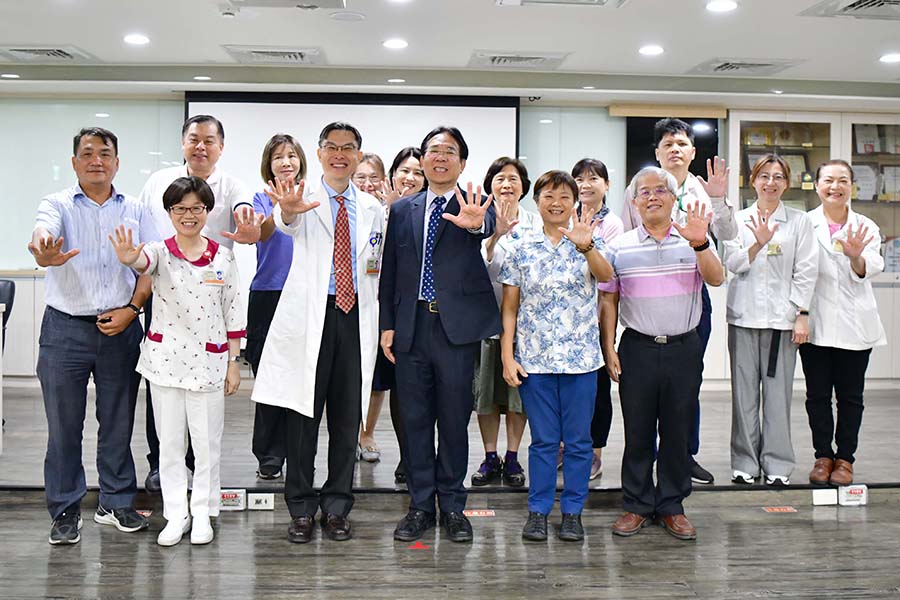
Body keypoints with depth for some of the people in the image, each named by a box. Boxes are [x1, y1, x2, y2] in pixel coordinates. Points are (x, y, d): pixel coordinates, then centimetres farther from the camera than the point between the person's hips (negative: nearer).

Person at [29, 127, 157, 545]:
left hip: (120, 328, 2)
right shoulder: (57, 205, 2)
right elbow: (43, 234, -19)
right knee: (64, 425, 4)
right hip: (65, 328, -1)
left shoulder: (136, 211, 8)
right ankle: (65, 512, 17)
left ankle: (116, 503, 23)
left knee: (118, 423, 9)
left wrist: (132, 309, -11)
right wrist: (45, 253, -43)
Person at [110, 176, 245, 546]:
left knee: (207, 441, 7)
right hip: (165, 359, 0)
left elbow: (232, 313, 4)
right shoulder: (161, 253, -3)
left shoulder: (223, 258, 0)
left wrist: (234, 361, 2)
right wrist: (129, 258, -53)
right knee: (170, 441, 9)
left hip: (208, 361, 0)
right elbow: (145, 261, -29)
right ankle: (176, 515, 22)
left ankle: (202, 513, 21)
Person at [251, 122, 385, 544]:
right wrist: (289, 210, -48)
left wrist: (380, 323, 7)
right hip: (310, 315, -3)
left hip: (356, 316, 3)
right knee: (304, 414, 2)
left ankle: (337, 507, 19)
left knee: (347, 417, 7)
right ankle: (301, 509, 14)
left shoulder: (372, 208, 12)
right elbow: (287, 223, -23)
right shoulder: (304, 198, 1)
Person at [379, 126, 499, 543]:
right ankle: (420, 506, 21)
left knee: (454, 419, 6)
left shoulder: (474, 208, 3)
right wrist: (387, 325, 3)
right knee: (415, 419, 9)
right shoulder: (402, 209, 11)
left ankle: (452, 507, 20)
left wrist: (475, 223, -47)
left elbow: (488, 227, -23)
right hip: (411, 327, 3)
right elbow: (389, 271, 10)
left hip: (457, 327, -2)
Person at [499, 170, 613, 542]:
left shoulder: (589, 242, 2)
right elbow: (509, 308, 4)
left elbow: (606, 276, -20)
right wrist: (507, 356, -2)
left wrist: (586, 246, -38)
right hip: (534, 358, 0)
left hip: (581, 358, 0)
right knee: (543, 440, 8)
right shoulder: (521, 248, 3)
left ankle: (572, 511, 20)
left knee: (578, 440, 7)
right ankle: (538, 510, 20)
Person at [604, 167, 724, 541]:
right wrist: (609, 348, 1)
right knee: (637, 431, 5)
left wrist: (700, 244, -26)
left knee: (677, 430, 7)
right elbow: (608, 301, 7)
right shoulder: (619, 247, 5)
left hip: (683, 348, 0)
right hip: (637, 348, 0)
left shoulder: (693, 241, 4)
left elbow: (716, 279, -10)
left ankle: (672, 506, 20)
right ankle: (636, 506, 18)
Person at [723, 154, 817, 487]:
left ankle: (777, 462, 12)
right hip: (744, 315, 1)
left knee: (778, 391, 0)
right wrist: (758, 244, -20)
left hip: (781, 316, -1)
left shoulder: (799, 221, 6)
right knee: (744, 391, 4)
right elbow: (732, 264, -3)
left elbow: (805, 271, 2)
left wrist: (802, 315, -5)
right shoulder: (738, 219, 8)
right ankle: (745, 461, 14)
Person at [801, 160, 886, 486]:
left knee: (850, 395, 6)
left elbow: (870, 270, -10)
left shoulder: (866, 227, 5)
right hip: (815, 323, -1)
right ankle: (823, 456, 17)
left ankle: (845, 459, 16)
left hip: (854, 325, 1)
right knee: (817, 394, 5)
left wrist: (856, 256, -32)